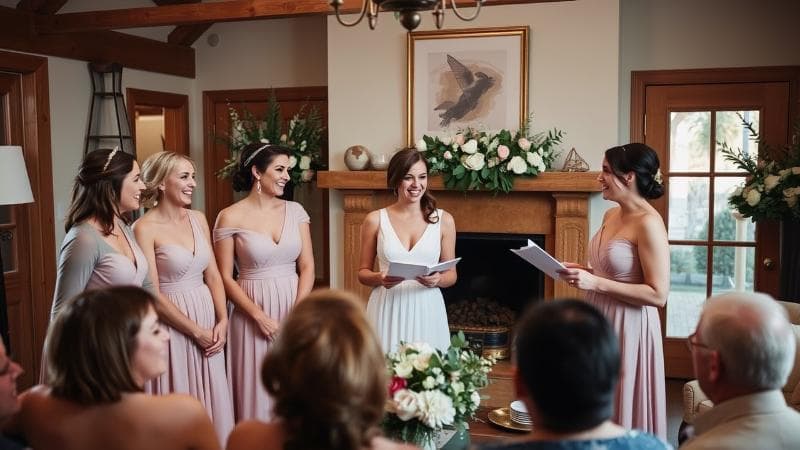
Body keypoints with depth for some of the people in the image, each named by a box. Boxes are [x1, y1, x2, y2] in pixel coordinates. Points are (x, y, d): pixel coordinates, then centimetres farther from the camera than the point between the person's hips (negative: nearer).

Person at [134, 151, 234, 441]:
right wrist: (195, 331, -12)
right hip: (171, 325, -6)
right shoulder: (145, 228, -12)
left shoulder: (198, 219, 6)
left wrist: (222, 321, -3)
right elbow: (152, 295, -14)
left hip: (207, 314, 6)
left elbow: (212, 275, 9)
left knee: (209, 401, 13)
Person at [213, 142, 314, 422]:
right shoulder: (230, 217, -6)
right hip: (254, 311, -3)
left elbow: (307, 266, 2)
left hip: (294, 308, 3)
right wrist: (259, 316, -12)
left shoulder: (295, 211, 4)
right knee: (258, 390, 6)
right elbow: (225, 277, -6)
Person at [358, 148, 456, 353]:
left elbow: (451, 274, 9)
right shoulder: (375, 220, 2)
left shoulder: (444, 220, 3)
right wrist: (380, 278, -12)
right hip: (387, 310, 0)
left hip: (427, 310, 1)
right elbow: (363, 272, 8)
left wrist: (438, 280, -12)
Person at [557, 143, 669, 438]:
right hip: (601, 320, 8)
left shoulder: (648, 223, -18)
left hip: (628, 327, -8)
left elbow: (658, 295, -21)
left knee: (624, 414, 6)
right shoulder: (610, 215, 8)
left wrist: (596, 283, -23)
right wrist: (583, 273, 2)